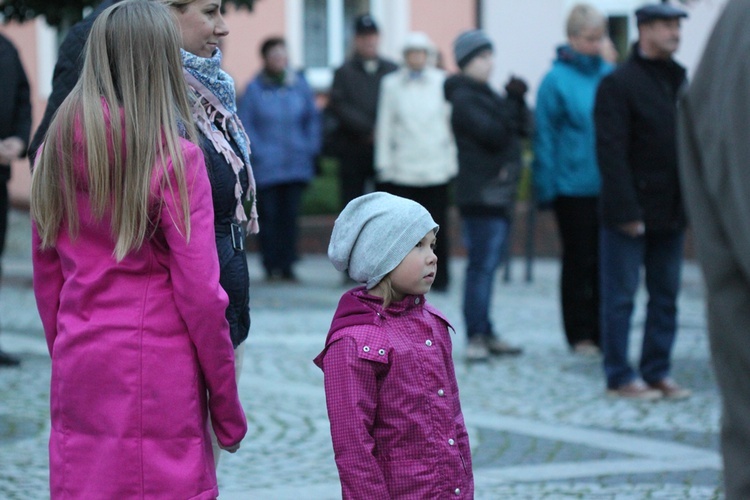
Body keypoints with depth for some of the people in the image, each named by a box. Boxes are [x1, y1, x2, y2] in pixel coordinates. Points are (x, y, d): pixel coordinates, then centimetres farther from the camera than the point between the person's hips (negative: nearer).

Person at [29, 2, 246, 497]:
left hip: (78, 370, 5)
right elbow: (199, 293, -12)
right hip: (159, 372, -5)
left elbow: (46, 275, 10)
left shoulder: (56, 150, 3)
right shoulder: (175, 158, -12)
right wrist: (228, 405, -3)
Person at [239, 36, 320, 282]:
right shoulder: (255, 89, -2)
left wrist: (310, 148, 6)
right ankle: (272, 266, 5)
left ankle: (287, 265, 9)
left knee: (290, 216, 3)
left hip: (296, 166, 3)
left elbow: (313, 119, 14)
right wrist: (258, 152, -8)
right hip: (266, 167, -3)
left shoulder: (299, 85, 7)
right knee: (269, 216, -2)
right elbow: (245, 124, -2)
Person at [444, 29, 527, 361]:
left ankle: (484, 334, 16)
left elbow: (521, 128, 16)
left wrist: (517, 100, 1)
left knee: (487, 265, 12)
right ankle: (476, 337, -11)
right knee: (482, 265, -11)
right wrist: (512, 103, -11)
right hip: (481, 194, -9)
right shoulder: (463, 98, -10)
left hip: (499, 193, 9)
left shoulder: (484, 95, 19)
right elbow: (493, 134, -20)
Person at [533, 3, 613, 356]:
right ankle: (580, 334, 15)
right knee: (579, 262, 7)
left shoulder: (610, 75, 4)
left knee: (605, 261, 8)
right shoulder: (556, 81, -8)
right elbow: (545, 138, -7)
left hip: (609, 186, 4)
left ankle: (602, 332, 17)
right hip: (574, 188, -4)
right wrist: (546, 188, -9)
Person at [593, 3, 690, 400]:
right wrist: (626, 211, -18)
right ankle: (619, 378, 6)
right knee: (621, 296, 0)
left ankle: (656, 371, 18)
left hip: (670, 212, 7)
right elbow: (611, 152, -14)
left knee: (666, 294, 10)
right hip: (631, 211, -7)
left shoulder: (679, 80, 13)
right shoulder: (618, 83, -9)